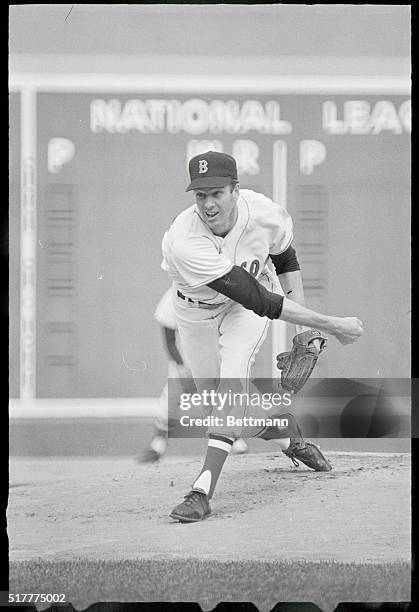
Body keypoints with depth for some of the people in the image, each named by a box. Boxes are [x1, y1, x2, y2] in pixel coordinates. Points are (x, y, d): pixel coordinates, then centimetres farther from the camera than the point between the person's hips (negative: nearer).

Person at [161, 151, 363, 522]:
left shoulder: (265, 214, -27)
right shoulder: (184, 243, -39)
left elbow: (285, 258, 0)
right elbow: (260, 301, -37)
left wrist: (303, 325, -4)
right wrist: (330, 325, -35)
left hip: (245, 310, 0)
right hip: (196, 312, 0)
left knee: (232, 378, -25)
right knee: (226, 405, 6)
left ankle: (203, 490, -31)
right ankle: (289, 434, 38)